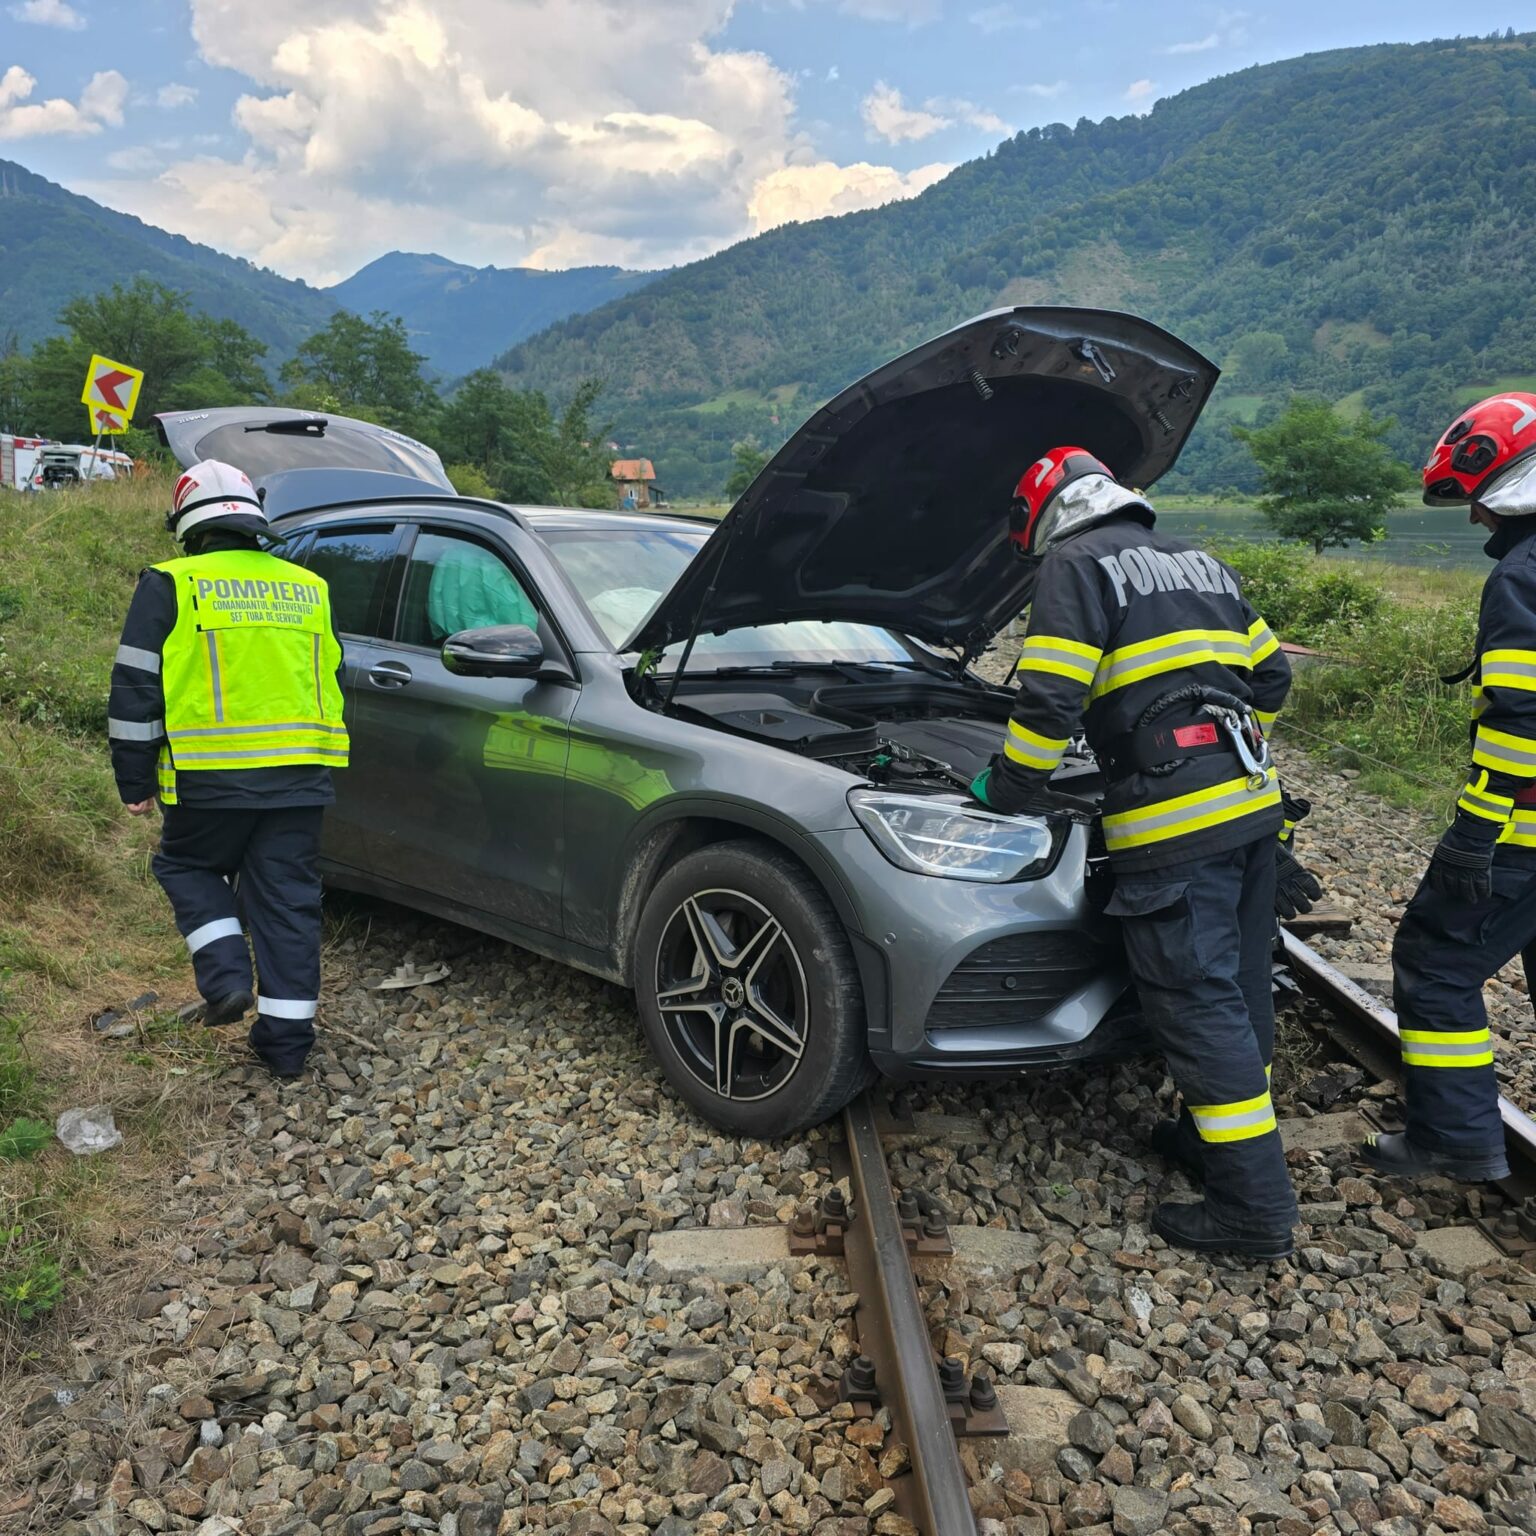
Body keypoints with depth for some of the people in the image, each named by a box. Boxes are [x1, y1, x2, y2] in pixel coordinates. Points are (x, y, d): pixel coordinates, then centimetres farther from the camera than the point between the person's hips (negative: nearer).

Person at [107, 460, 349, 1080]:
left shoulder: (170, 586, -1)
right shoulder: (308, 588, 13)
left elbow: (135, 691, -2)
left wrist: (136, 782, 6)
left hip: (213, 778, -3)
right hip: (301, 778, 4)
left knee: (187, 867, 22)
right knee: (289, 901, 9)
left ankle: (228, 979, 5)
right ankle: (286, 1040, 13)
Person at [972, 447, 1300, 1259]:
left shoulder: (1077, 567, -3)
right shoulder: (1200, 564, 22)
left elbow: (1048, 702, -12)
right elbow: (1270, 675, 24)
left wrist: (1008, 789, 2)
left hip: (1173, 824, -9)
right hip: (1251, 807, 9)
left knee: (1199, 1005, -3)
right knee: (1237, 992, 17)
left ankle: (1255, 1206, 2)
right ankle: (1213, 1136, 32)